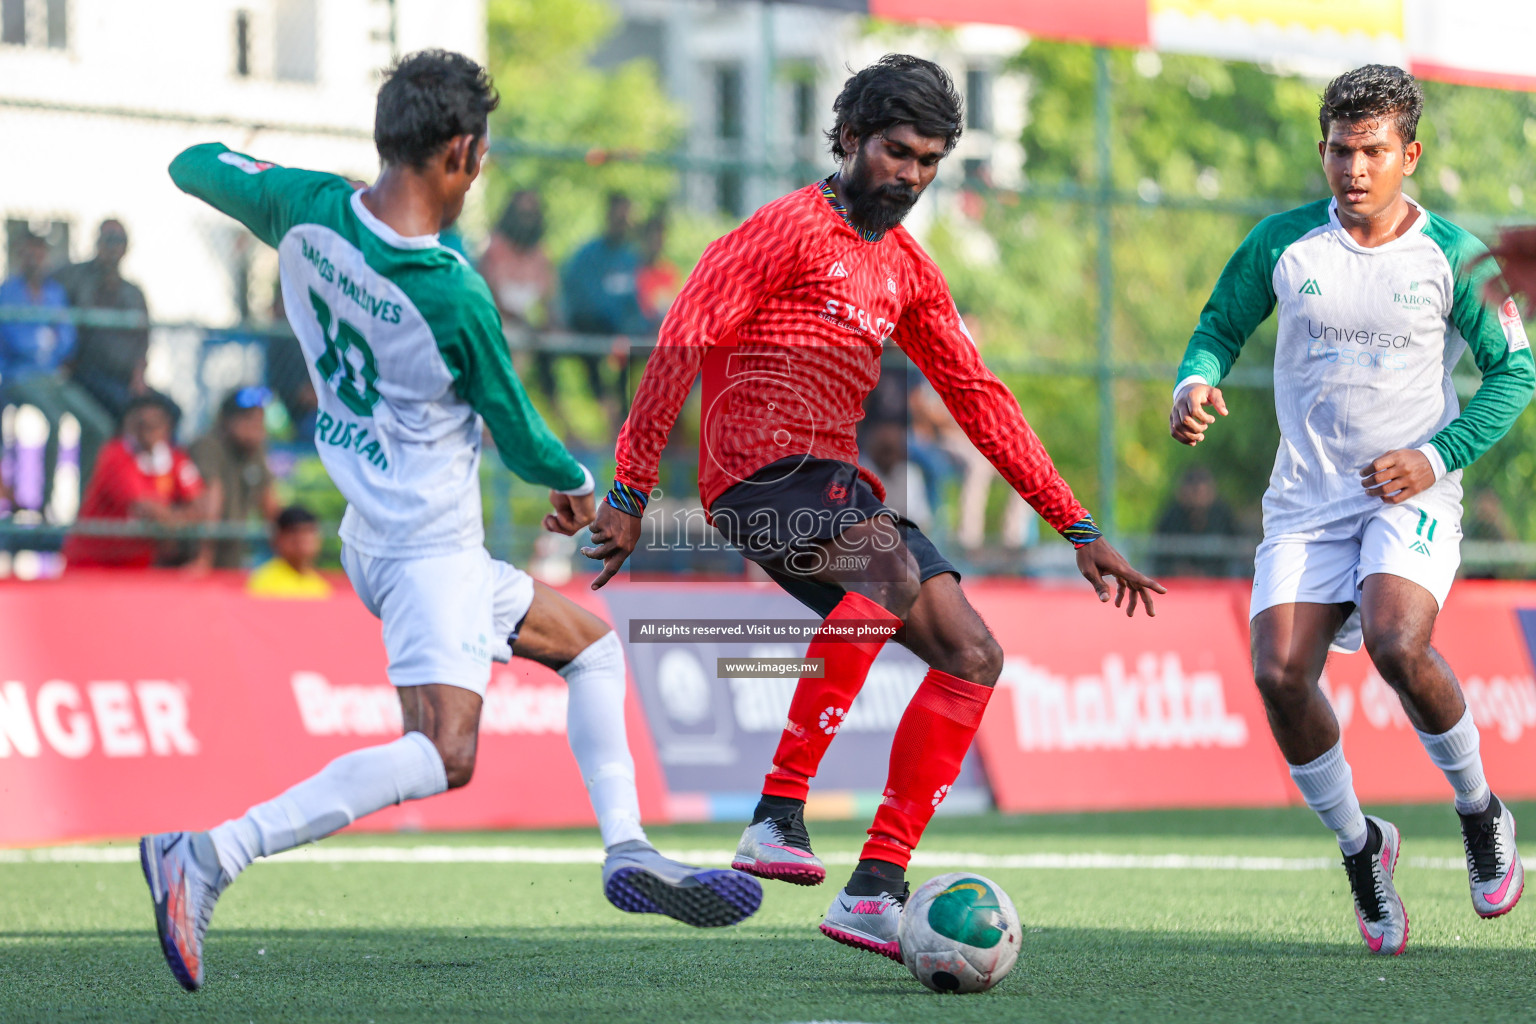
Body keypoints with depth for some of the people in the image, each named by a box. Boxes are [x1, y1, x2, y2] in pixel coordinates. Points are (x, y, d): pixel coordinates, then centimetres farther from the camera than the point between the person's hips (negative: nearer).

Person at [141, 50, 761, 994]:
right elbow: (523, 444, -7)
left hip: (376, 524, 10)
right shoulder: (453, 296, -23)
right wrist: (578, 483, 13)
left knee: (592, 644, 21)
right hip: (427, 545, -10)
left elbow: (195, 168, 14)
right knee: (446, 754, -21)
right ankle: (208, 858, -28)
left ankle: (628, 851, 16)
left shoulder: (306, 210, -6)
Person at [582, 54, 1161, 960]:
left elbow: (979, 399, 23)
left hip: (833, 484, 9)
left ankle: (876, 891, -2)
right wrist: (631, 492, -17)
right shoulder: (794, 227, -5)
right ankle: (779, 817, -35)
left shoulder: (908, 271, 20)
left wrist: (1079, 528, 19)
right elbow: (684, 343, -11)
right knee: (890, 563, -37)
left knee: (974, 658, 0)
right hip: (761, 475, -9)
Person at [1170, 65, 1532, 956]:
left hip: (1412, 494, -3)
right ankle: (1360, 847, 10)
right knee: (1280, 674, -15)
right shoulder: (1282, 244, 0)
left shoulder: (1452, 256, -4)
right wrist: (1197, 384, -12)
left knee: (1397, 646, -29)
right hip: (1307, 502, 3)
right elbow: (1222, 326, 12)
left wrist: (1438, 457, -9)